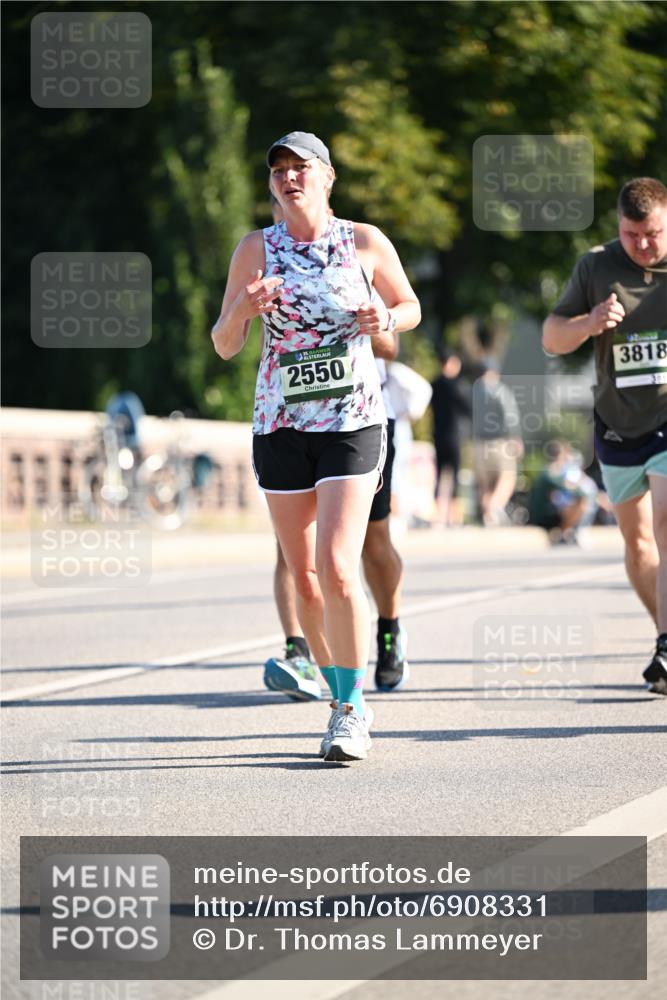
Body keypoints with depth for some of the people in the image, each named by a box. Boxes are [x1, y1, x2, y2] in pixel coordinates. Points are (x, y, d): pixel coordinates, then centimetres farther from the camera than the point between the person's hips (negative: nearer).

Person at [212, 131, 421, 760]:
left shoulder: (364, 242, 0)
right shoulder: (256, 249, 2)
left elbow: (410, 306, 14)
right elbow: (224, 346, 3)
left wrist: (387, 320, -9)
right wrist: (242, 311, -19)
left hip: (353, 420, -3)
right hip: (280, 424, 3)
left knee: (336, 566, -16)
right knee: (303, 575, 6)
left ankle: (351, 712, -8)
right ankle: (342, 698, 22)